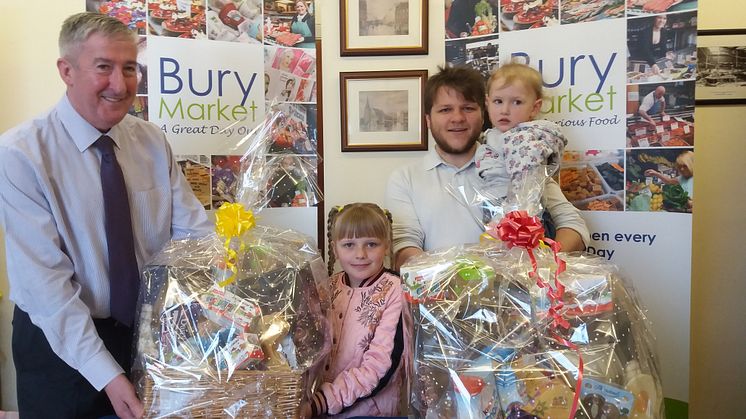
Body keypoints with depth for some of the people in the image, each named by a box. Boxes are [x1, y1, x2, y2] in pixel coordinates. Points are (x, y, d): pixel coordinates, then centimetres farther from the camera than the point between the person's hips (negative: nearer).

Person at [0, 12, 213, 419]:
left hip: (150, 333, 4)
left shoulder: (153, 142, -3)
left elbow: (194, 233, -7)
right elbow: (44, 282, -20)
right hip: (60, 343, -4)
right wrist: (106, 374, -24)